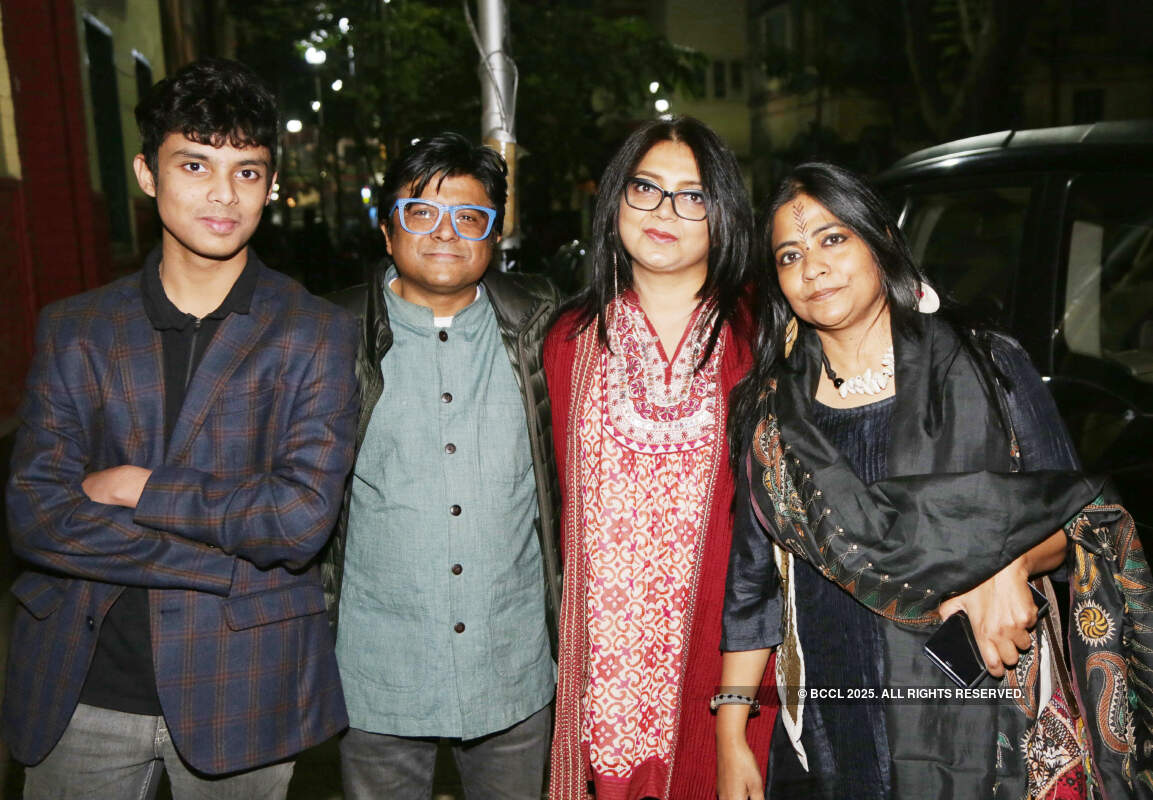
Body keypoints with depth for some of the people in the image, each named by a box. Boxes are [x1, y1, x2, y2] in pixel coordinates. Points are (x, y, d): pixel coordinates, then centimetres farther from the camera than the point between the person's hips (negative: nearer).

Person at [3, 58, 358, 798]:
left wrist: (138, 487, -11)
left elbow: (303, 515, -15)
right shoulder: (74, 330, 2)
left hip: (238, 693, -1)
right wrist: (232, 557, -16)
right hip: (81, 691, 2)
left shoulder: (316, 334, -5)